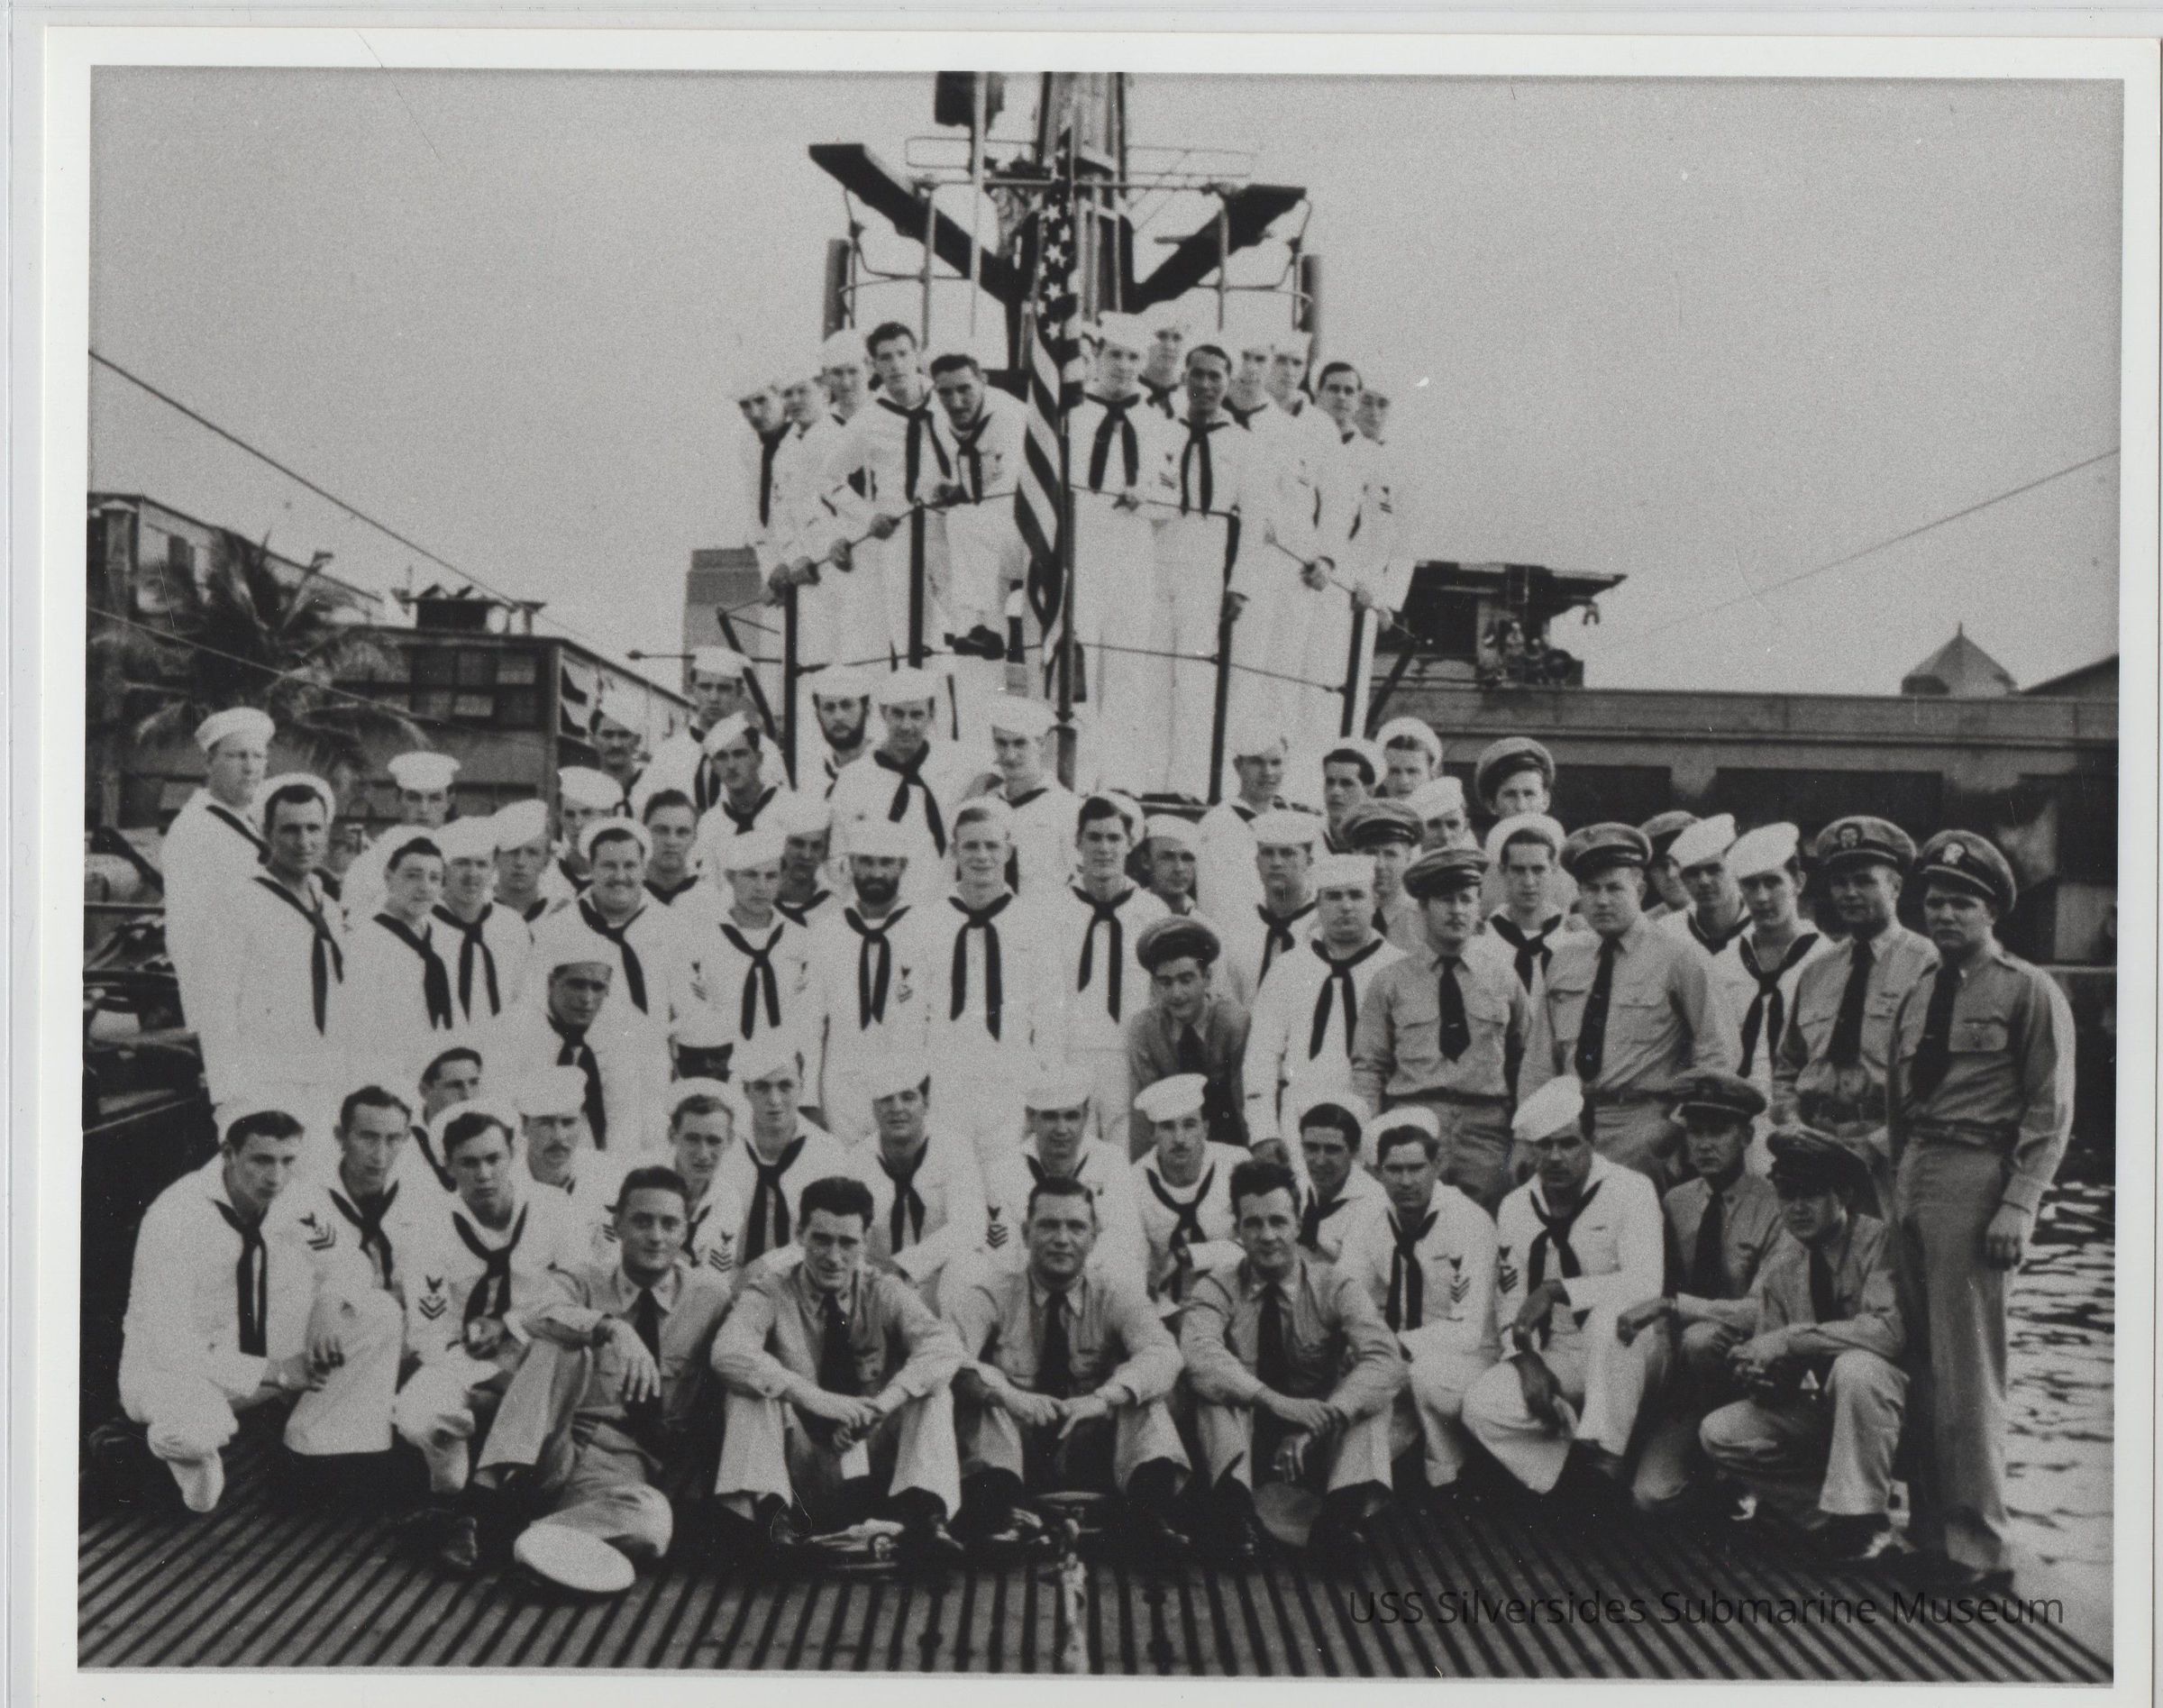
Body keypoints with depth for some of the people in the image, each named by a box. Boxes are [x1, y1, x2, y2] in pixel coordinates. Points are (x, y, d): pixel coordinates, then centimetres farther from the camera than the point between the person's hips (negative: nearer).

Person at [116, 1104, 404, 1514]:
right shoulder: (176, 1216, -26)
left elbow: (349, 1264, 8)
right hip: (175, 1369, -6)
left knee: (379, 1312, -12)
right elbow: (169, 1345, -27)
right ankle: (175, 1443, -4)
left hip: (273, 1355, 6)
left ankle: (320, 1451, -7)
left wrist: (328, 1303, -16)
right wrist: (275, 1373, -26)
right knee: (193, 1432, -41)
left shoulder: (293, 1203, -9)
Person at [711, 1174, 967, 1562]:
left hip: (873, 1471, 1)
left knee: (933, 1387, -19)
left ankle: (923, 1515, -40)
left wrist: (881, 1403, -33)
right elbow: (728, 1353, -23)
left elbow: (944, 1348, -15)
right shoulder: (770, 1290, -2)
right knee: (752, 1385, -21)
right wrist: (813, 1397, -36)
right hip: (797, 1475, -1)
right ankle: (770, 1511, -39)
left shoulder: (885, 1292, 3)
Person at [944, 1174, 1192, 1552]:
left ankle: (1148, 1517, -39)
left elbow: (1163, 1354, -16)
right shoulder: (992, 1292, 1)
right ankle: (992, 1514, -44)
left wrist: (1102, 1397, -34)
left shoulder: (1115, 1294, 5)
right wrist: (1008, 1395, -37)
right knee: (980, 1386, -25)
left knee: (1141, 1387, -20)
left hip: (1094, 1460, 1)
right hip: (1011, 1457, -1)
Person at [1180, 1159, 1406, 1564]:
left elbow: (1387, 1361, -22)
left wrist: (1322, 1421, -36)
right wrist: (1274, 1401, -42)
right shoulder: (1216, 1291, -4)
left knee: (1370, 1385, -23)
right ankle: (1236, 1510, -44)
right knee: (1215, 1382, -26)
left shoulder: (1334, 1288, -4)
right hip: (1244, 1445, 0)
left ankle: (1345, 1511, -43)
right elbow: (1199, 1355, -26)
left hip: (1318, 1444, 1)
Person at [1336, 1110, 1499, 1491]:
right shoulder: (1368, 1223, -2)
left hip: (1464, 1360, -4)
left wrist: (1398, 1345, -28)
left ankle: (1449, 1489, -13)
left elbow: (1468, 1331, -20)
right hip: (1394, 1366, 4)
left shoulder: (1470, 1223, -16)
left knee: (1427, 1371, -36)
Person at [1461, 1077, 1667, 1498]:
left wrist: (1556, 1289, -27)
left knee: (1612, 1312, -39)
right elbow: (1510, 1305, 6)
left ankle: (1605, 1448, -33)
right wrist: (1527, 1359, -13)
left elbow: (1644, 1285, -24)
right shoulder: (1515, 1208, 6)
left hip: (1630, 1352, -4)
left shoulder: (1630, 1190, -10)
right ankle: (1572, 1489, -13)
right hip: (1556, 1359, 4)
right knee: (1481, 1407, -22)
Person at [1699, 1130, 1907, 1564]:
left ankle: (1863, 1518, -20)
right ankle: (1832, 1515, 0)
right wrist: (1760, 1371, -22)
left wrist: (1789, 1340, -30)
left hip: (1889, 1402, -6)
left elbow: (1891, 1329, -32)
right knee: (1719, 1434, -12)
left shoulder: (1878, 1242, -15)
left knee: (1855, 1367, -37)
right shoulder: (1780, 1263, 2)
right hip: (1818, 1408, 6)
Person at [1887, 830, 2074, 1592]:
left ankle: (1979, 1550, 0)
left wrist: (2018, 1207, -13)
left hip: (1977, 1181, -6)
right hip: (1912, 1183, 6)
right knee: (1921, 1368, 8)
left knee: (1966, 1372, -7)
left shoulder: (2029, 993, -1)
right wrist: (1897, 1182, 9)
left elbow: (2049, 1111, -5)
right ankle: (1931, 1529, 17)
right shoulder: (1916, 998, 17)